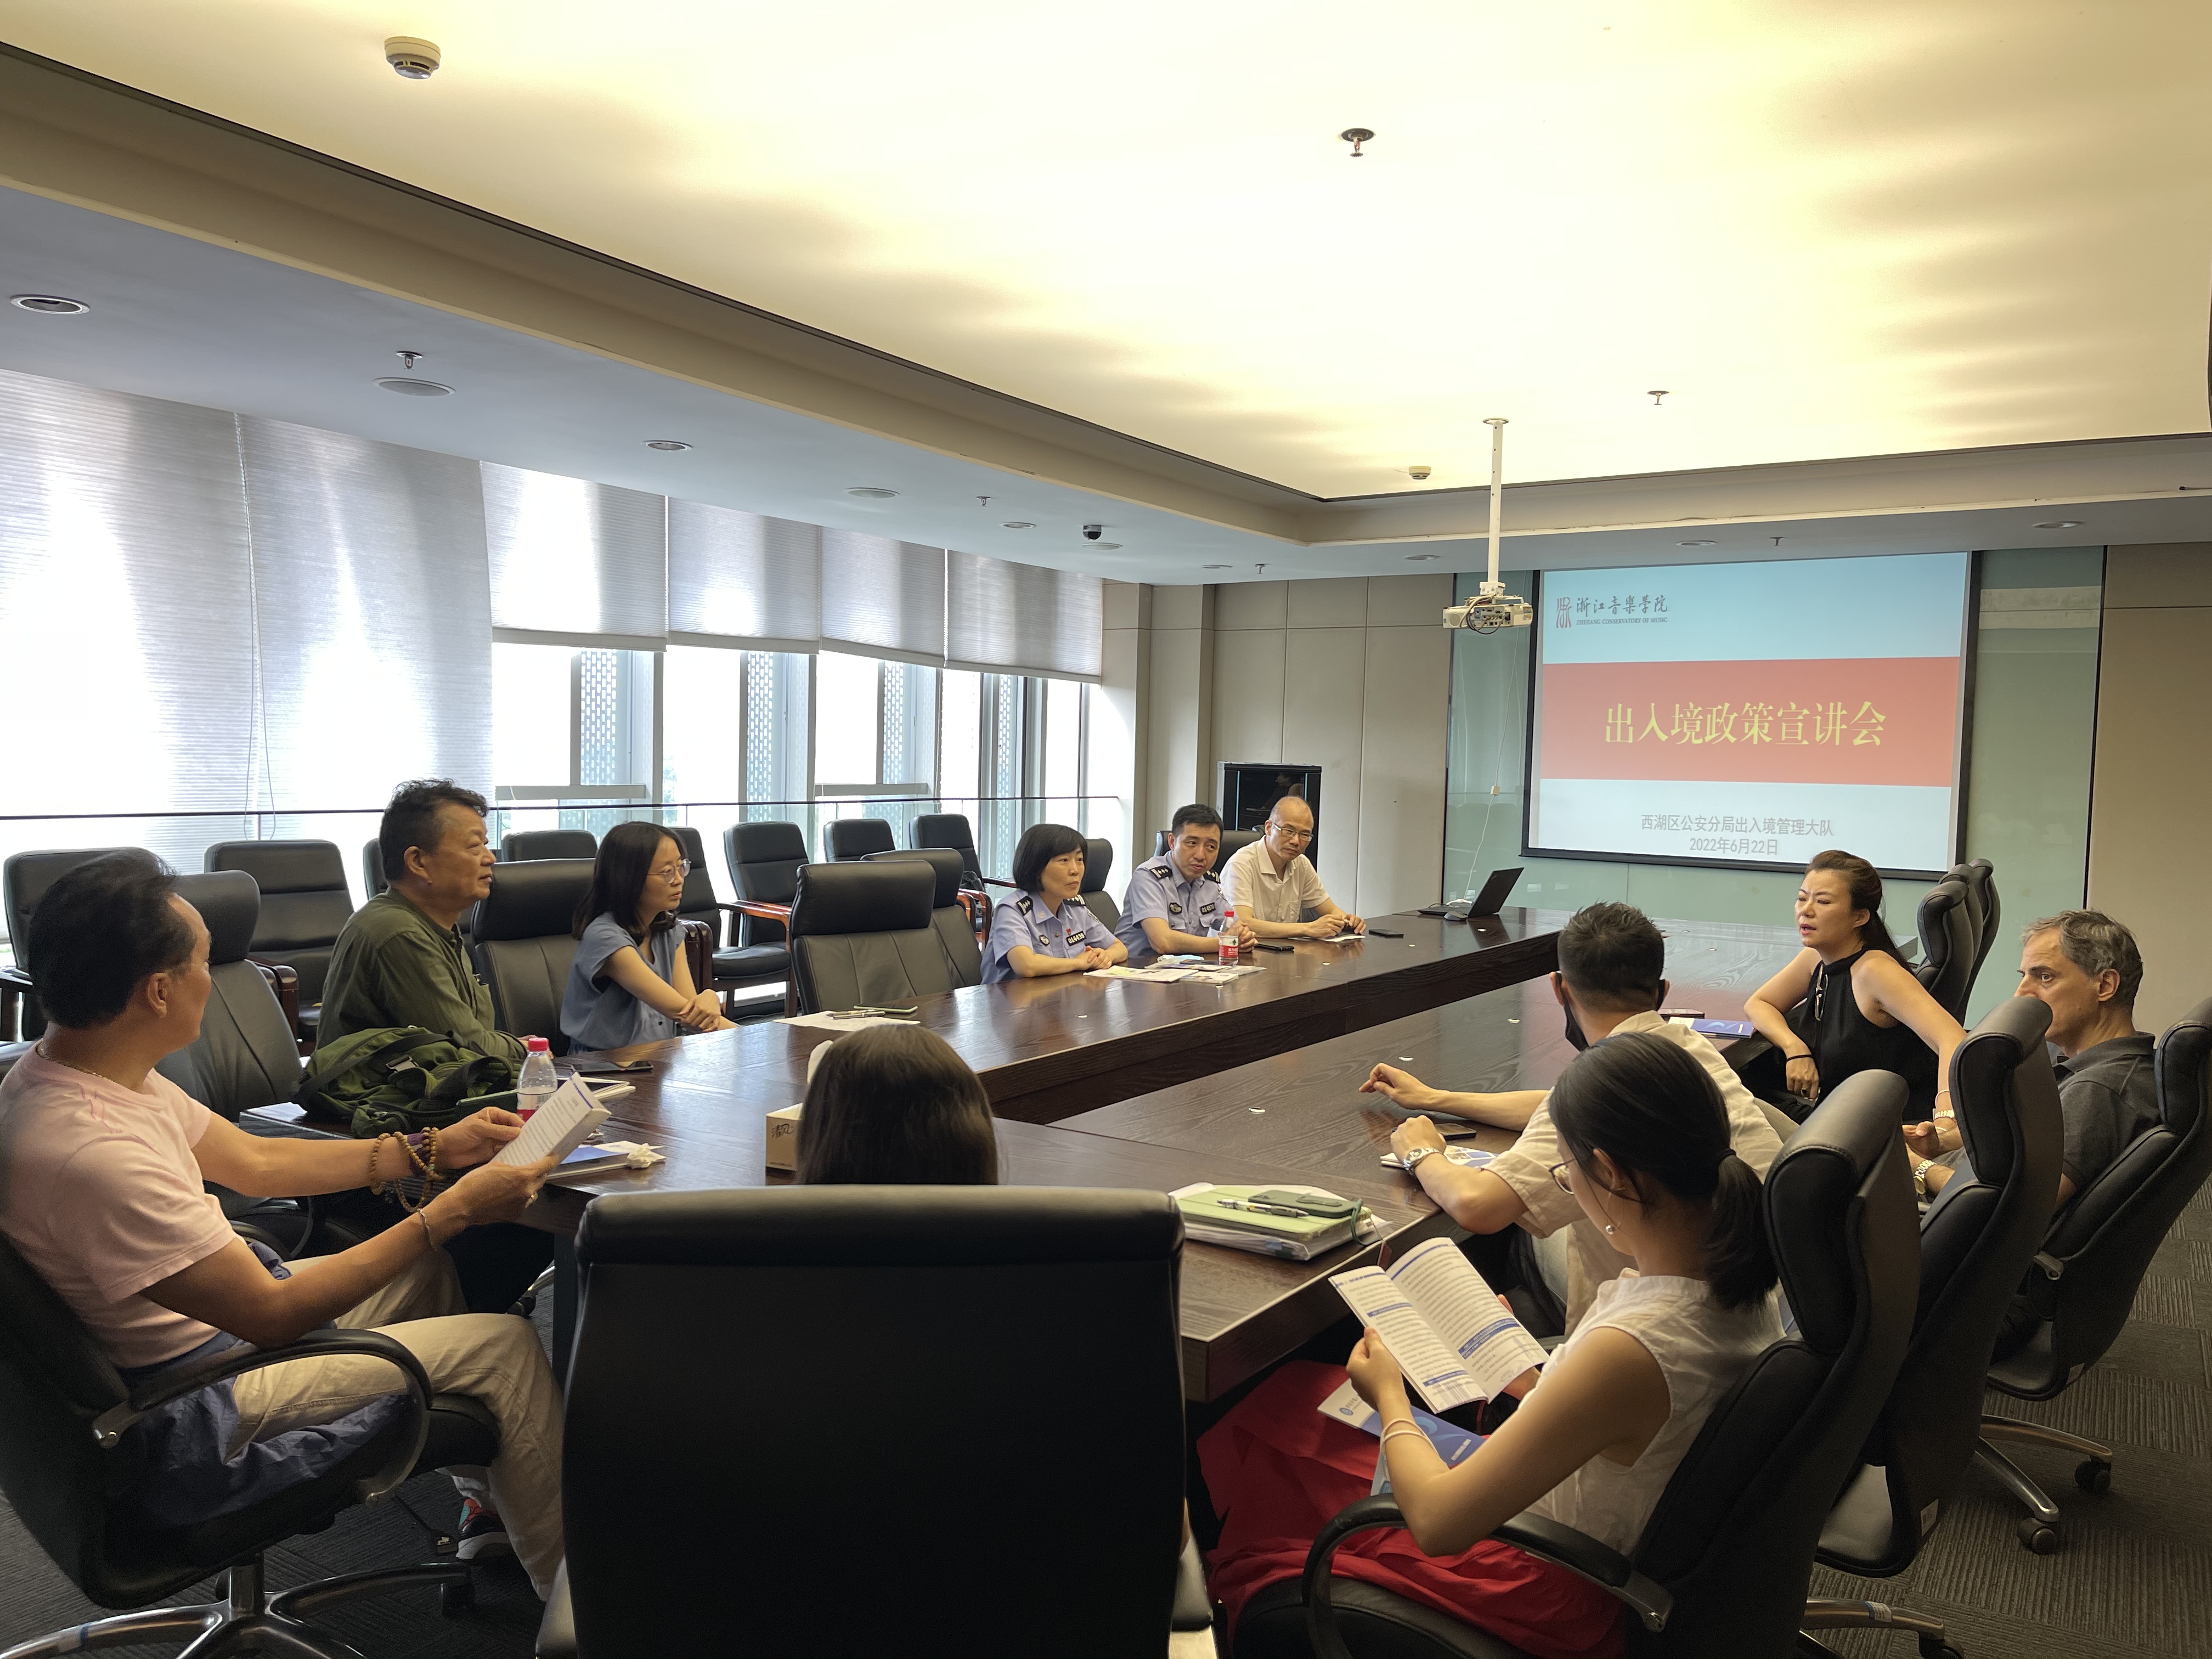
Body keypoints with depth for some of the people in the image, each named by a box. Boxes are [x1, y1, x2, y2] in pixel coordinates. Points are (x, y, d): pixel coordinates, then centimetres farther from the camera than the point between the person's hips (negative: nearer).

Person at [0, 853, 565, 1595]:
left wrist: (430, 1151, 3)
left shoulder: (79, 1070, -4)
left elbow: (255, 1160, 7)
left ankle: (487, 1497, 31)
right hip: (190, 1412, -10)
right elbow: (272, 1315, -28)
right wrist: (451, 1211, -23)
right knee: (505, 1346, -6)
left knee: (424, 1267, 20)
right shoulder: (90, 1149, -35)